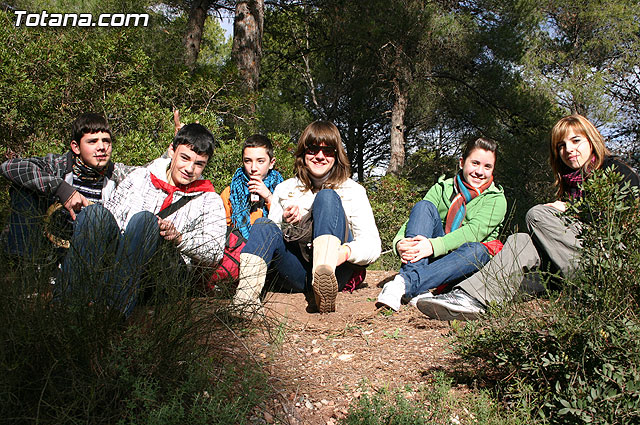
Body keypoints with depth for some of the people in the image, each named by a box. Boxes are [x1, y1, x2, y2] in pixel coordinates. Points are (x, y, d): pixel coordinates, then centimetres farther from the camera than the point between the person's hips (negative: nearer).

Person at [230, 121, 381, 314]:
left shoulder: (352, 191, 7)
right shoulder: (284, 189, 16)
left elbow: (372, 243, -4)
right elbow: (268, 233, 15)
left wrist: (346, 251, -27)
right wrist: (285, 225, -7)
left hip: (336, 271, -2)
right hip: (296, 275, 3)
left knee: (327, 196, -20)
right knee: (264, 225, -19)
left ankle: (325, 276, -45)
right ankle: (246, 294, -42)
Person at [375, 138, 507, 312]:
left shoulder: (496, 199, 1)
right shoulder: (442, 188, 9)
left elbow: (475, 230, -18)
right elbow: (414, 219, -5)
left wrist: (434, 246, -34)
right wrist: (400, 242, -29)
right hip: (432, 257, 2)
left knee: (477, 250, -36)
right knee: (424, 206, -20)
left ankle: (406, 283, -47)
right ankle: (418, 290, -39)